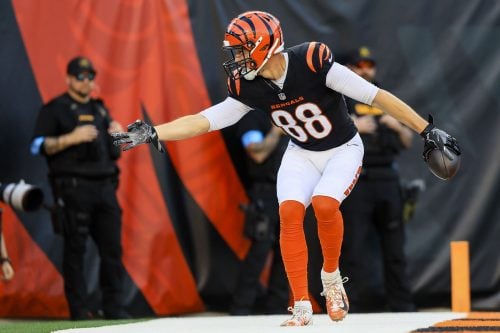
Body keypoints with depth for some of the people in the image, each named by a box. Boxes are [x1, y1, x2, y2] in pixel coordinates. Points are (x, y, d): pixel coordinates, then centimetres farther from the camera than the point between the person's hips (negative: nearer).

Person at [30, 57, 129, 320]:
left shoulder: (100, 110, 21)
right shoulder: (54, 109, 4)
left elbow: (114, 153, 25)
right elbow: (38, 146, -6)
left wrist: (117, 136, 3)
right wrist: (71, 138, -16)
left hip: (105, 187, 5)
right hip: (73, 188, -5)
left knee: (112, 247, 0)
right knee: (75, 249, -6)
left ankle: (114, 307, 3)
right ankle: (79, 309, -2)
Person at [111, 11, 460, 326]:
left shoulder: (312, 62, -29)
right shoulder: (249, 87, -12)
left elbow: (375, 95, -28)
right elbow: (205, 120, -10)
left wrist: (428, 130, -27)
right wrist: (152, 133, -22)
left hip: (343, 151, -4)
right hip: (301, 155, 4)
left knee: (324, 203, -28)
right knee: (290, 212, -18)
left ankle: (331, 275, -1)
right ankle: (302, 306, -12)